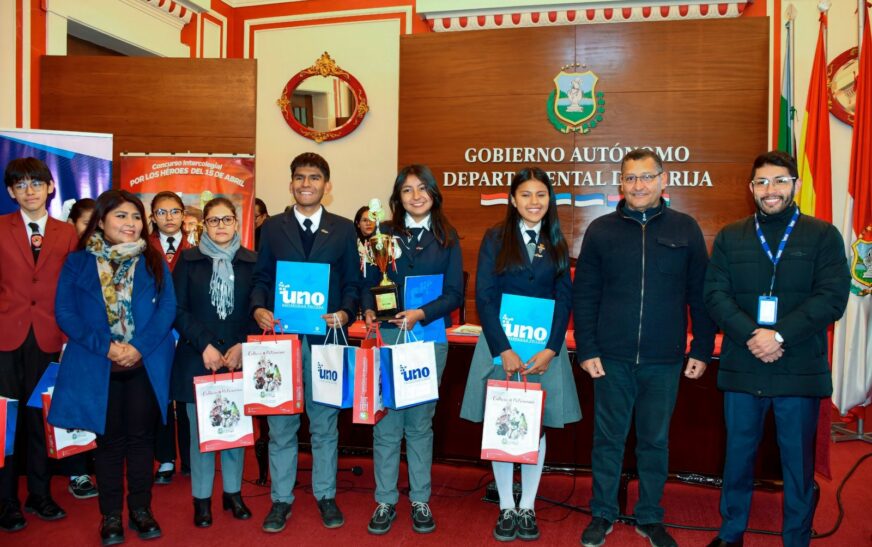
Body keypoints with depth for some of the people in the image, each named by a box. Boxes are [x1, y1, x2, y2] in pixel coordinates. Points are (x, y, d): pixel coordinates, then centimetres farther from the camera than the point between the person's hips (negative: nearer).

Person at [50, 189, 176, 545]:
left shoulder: (153, 261, 5)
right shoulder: (77, 262, 3)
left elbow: (168, 307, -3)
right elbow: (65, 312, -3)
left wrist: (140, 347, -15)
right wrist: (105, 346, -15)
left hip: (146, 364, 1)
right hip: (97, 365, 0)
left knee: (141, 436, 7)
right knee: (109, 439, 8)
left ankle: (141, 509, 21)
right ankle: (111, 515, 20)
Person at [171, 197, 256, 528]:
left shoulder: (251, 262, 4)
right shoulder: (189, 260, 4)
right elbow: (178, 309, 0)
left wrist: (243, 346, -9)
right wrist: (204, 345, -10)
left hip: (238, 358, 1)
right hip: (197, 358, 0)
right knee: (200, 429, 5)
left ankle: (233, 492, 22)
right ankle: (202, 498, 17)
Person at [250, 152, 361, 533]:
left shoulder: (343, 229, 6)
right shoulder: (272, 228, 8)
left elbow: (353, 283, 5)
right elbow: (261, 279, 7)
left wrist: (345, 313, -13)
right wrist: (259, 309, -12)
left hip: (325, 336, 0)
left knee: (325, 422, 10)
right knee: (281, 423, 9)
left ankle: (325, 495, 25)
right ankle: (281, 499, 23)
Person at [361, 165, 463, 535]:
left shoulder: (447, 237, 6)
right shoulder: (383, 233, 6)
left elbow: (455, 293, 0)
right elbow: (369, 283, 4)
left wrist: (421, 314, -15)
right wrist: (369, 312, -16)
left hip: (430, 336, 0)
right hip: (387, 335, 0)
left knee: (421, 422, 9)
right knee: (386, 422, 3)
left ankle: (420, 501, 21)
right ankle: (385, 501, 17)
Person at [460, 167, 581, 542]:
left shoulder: (557, 245, 7)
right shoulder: (495, 239, 0)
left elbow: (564, 300, 3)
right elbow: (484, 297, -6)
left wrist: (550, 350, -10)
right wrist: (504, 350, -14)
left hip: (544, 347, 2)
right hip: (500, 344, -1)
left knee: (536, 427, 7)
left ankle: (528, 508, 21)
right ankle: (506, 508, 19)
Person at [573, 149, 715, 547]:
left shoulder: (685, 229, 3)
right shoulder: (601, 230, 2)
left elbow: (700, 295, 5)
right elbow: (583, 295, 2)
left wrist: (702, 350, 2)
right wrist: (586, 350, -4)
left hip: (664, 360, 1)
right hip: (612, 357, 0)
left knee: (655, 440, 12)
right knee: (608, 438, 10)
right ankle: (603, 514, 26)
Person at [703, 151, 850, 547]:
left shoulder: (823, 236, 2)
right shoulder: (729, 237, 7)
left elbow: (833, 296, -8)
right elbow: (715, 294, -2)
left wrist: (780, 335, -18)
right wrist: (751, 335, -17)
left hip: (800, 369, -1)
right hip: (742, 366, 2)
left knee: (798, 461, 9)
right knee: (738, 453, 13)